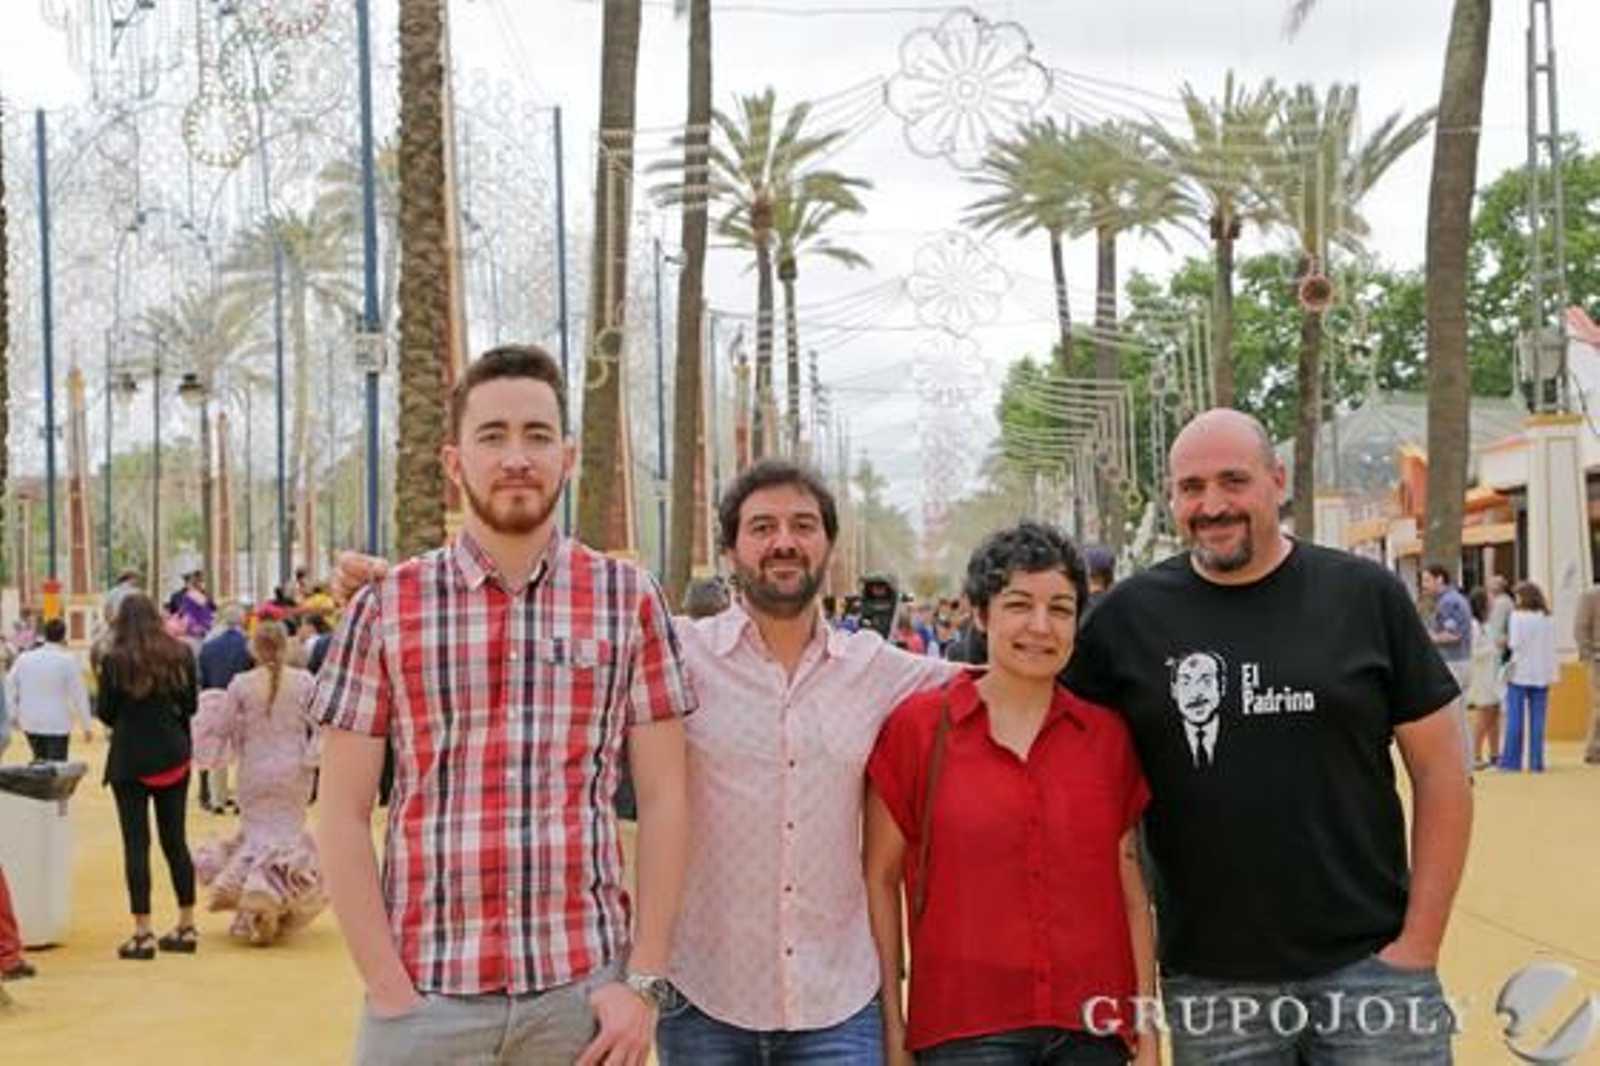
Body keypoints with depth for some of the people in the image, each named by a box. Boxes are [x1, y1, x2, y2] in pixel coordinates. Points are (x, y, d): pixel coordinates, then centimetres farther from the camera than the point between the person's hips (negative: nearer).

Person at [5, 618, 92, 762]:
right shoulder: (68, 660, -11)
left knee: (39, 764, 23)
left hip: (31, 723, 5)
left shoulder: (24, 658, 2)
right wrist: (86, 726, -4)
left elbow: (10, 686, 9)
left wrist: (16, 715, 22)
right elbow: (79, 694, -10)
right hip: (57, 725, -5)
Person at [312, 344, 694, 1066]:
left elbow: (661, 800, 2)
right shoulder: (386, 607, 1)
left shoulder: (628, 599, 2)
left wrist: (645, 981, -5)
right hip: (425, 996, 0)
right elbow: (342, 815, 1)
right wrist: (389, 993, -7)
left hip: (585, 992, 1)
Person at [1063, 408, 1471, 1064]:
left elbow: (1440, 771, 2)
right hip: (1208, 985, 1)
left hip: (1370, 965, 0)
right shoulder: (1129, 615, 0)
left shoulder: (1366, 595, 0)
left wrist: (1419, 945, -3)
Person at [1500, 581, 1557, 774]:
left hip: (1520, 673, -4)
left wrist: (1506, 641, 4)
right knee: (1537, 719, 5)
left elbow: (1515, 643, -15)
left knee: (1515, 718, 2)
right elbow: (1552, 647, 8)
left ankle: (1511, 760, 3)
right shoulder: (1548, 619, 6)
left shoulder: (1518, 616, -8)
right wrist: (1550, 673, 10)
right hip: (1541, 675, 4)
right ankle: (1537, 761, 5)